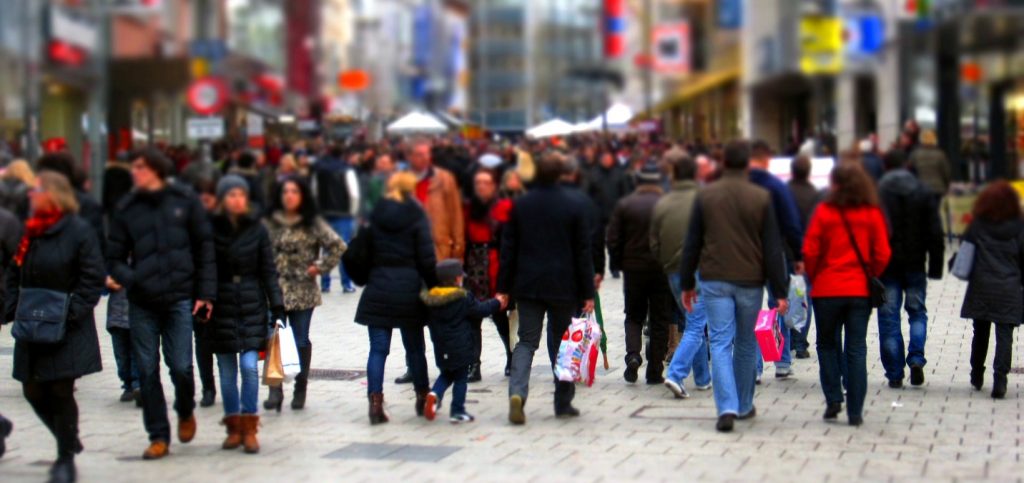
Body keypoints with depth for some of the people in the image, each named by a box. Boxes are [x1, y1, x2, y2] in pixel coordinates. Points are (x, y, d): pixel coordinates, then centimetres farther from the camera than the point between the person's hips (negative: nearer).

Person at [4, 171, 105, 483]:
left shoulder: (79, 231, -10)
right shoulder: (30, 231, 9)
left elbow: (93, 279, -12)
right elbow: (15, 275, 15)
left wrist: (71, 314, -18)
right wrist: (12, 309, 1)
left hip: (67, 331, -6)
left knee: (61, 392, -4)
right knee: (33, 391, 8)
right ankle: (68, 440, 29)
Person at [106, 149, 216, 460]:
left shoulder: (185, 201, 2)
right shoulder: (128, 208, 6)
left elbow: (204, 247, 4)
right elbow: (115, 256, 9)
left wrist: (206, 293, -2)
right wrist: (121, 277, -14)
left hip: (179, 299, -2)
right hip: (141, 303, 2)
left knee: (181, 367, -5)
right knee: (147, 370, 3)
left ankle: (185, 413, 27)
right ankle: (158, 437, 14)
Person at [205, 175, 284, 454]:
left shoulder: (257, 229, 2)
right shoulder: (211, 229, -1)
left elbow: (269, 271, 4)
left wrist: (277, 307, 0)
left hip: (252, 305, 0)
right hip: (221, 306, 0)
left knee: (250, 366, -9)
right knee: (227, 370, 6)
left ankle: (249, 429, 0)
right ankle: (234, 428, 15)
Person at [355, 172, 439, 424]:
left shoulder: (375, 216, 6)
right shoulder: (416, 217, -3)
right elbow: (426, 259, -7)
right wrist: (434, 287, 0)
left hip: (378, 288, 2)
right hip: (409, 288, -1)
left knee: (378, 348, 1)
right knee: (414, 347, 12)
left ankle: (375, 401, -8)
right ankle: (422, 399, 22)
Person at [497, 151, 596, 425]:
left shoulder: (520, 205, 2)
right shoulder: (576, 207, -6)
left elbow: (508, 248, 4)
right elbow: (583, 252, -4)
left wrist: (503, 288, 10)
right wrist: (587, 293, 0)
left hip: (527, 286, 2)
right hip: (563, 288, -2)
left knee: (526, 341, 5)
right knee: (562, 344, 10)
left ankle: (517, 392, -17)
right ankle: (563, 403, 15)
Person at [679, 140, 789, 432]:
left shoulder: (706, 196, 1)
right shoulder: (761, 198, -3)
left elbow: (692, 243, 5)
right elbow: (772, 248, -3)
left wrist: (687, 284, 13)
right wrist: (779, 291, 0)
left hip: (714, 280, 0)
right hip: (750, 281, 0)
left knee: (720, 342, -2)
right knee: (746, 344, 15)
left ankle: (727, 408, -16)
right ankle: (744, 406, 25)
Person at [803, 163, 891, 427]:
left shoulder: (824, 211, -7)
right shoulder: (873, 214, -1)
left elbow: (810, 251, -7)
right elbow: (882, 254, -2)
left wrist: (814, 278, 9)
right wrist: (870, 278, 13)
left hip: (827, 289, -2)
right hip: (861, 290, 2)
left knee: (827, 344, 16)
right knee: (856, 349, 5)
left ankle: (833, 398, 6)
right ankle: (855, 412, 3)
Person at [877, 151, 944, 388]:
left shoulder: (875, 194, -5)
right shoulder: (923, 193, 2)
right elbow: (935, 233, 2)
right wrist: (935, 266, 7)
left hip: (885, 265, -2)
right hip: (915, 263, 2)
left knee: (889, 318, 4)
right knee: (917, 311, 16)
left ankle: (894, 374, 4)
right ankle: (916, 359, -5)